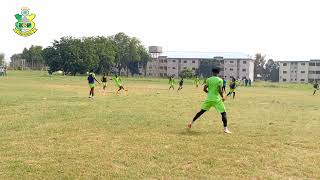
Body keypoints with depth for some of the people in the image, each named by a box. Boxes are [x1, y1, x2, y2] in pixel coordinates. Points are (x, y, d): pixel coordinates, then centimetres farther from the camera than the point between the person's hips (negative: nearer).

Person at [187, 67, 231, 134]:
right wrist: (222, 97, 2)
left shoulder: (208, 79, 5)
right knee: (223, 113, 3)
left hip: (209, 99, 4)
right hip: (217, 99, -4)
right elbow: (220, 91, -14)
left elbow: (204, 89, 5)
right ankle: (225, 128, -7)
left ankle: (191, 123, 22)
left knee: (201, 111, 18)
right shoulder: (220, 80, -6)